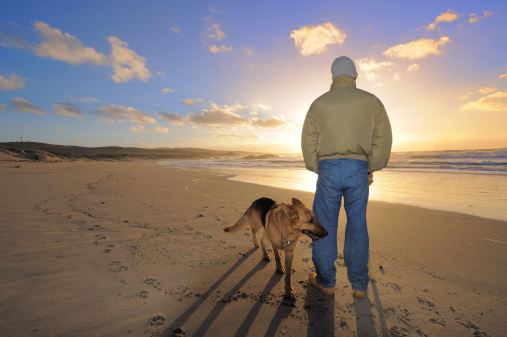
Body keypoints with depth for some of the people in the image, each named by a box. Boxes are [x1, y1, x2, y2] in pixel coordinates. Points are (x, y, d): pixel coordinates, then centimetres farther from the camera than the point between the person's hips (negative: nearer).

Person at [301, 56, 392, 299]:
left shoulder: (318, 103, 9)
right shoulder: (370, 100, 9)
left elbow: (308, 141, 5)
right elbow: (384, 137, 3)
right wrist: (372, 168, 10)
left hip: (328, 168, -1)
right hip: (358, 169, 2)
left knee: (324, 224, 7)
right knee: (357, 225, 10)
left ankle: (325, 281, 17)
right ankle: (359, 285, 20)